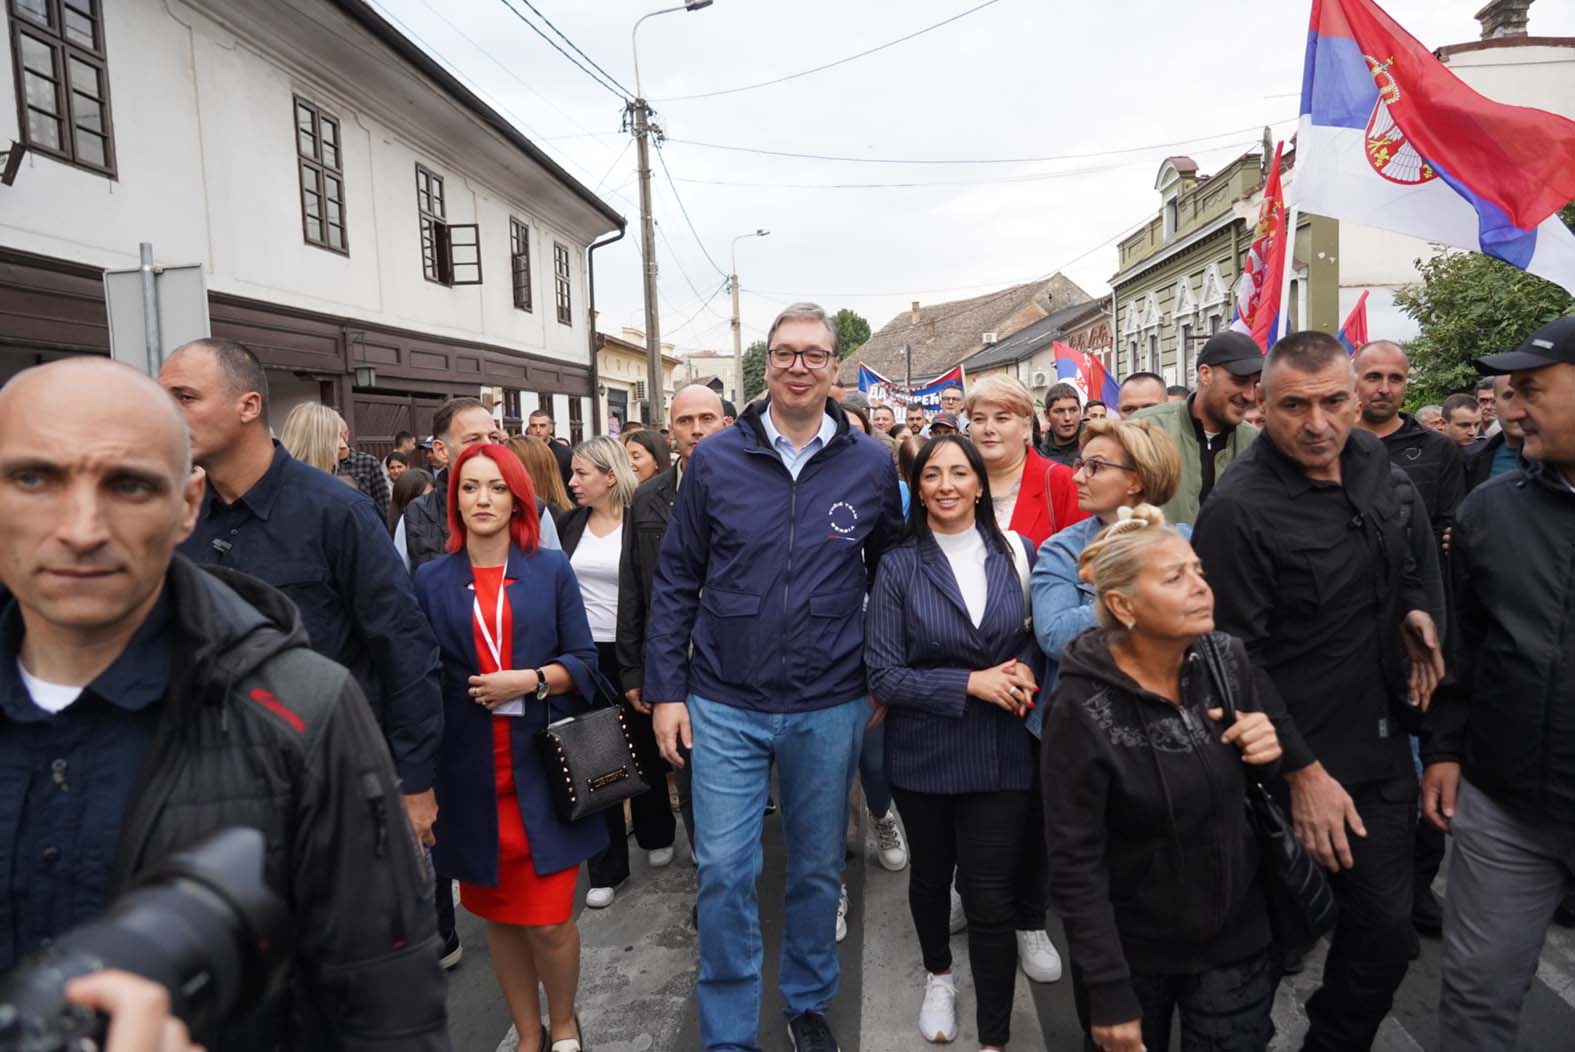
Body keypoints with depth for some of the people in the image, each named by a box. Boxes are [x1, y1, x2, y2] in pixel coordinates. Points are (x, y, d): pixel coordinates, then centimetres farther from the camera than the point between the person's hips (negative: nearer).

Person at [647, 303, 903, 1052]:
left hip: (829, 708, 1)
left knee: (819, 868, 17)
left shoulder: (871, 464, -2)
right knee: (724, 873, 4)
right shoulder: (715, 459, -4)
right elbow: (675, 580, 0)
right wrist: (665, 689, -3)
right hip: (724, 705, -1)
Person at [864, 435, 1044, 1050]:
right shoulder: (898, 565, -8)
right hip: (923, 752, 0)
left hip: (1000, 752, 0)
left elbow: (1040, 633, 11)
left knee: (991, 895, 2)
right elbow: (883, 676, -12)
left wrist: (1024, 669, -11)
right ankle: (938, 975, 50)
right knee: (931, 872, 21)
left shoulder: (1017, 554, -2)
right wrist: (971, 683, -20)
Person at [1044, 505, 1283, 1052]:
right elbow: (1075, 865, -18)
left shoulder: (1228, 659, -10)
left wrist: (1270, 751, -14)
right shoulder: (1082, 706, -24)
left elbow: (1254, 783, 7)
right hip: (1131, 951, -3)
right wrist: (1109, 992, -17)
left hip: (1238, 935, 3)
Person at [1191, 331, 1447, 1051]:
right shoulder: (1239, 510, -22)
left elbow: (1420, 550, 23)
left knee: (1387, 928, 17)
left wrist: (1421, 608, 4)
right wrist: (1302, 770, -18)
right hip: (1302, 758, -7)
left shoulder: (1376, 465, 1)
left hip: (1385, 746, 7)